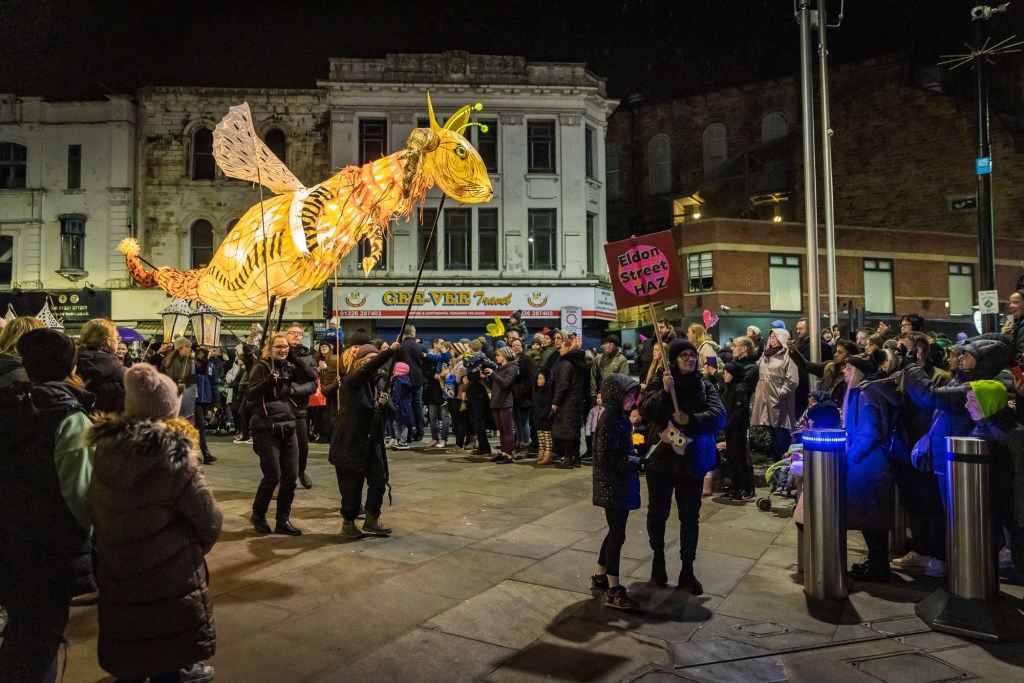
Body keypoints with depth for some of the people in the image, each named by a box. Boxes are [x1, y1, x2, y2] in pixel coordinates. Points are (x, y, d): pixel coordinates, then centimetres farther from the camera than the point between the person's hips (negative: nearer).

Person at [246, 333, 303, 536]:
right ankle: (258, 515, 18)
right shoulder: (261, 367, -4)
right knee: (273, 476, -6)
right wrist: (269, 380, -28)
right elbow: (250, 395, -15)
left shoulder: (290, 368, 13)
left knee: (291, 475, 3)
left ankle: (283, 521, 16)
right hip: (266, 428, -5)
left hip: (288, 427, 6)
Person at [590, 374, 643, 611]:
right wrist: (637, 462, -21)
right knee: (617, 534, -3)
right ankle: (613, 592, 5)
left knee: (615, 531, 19)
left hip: (620, 484, 10)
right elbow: (606, 458, -24)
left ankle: (600, 577, 33)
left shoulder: (620, 418, 8)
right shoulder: (610, 422, -21)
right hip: (613, 486, -10)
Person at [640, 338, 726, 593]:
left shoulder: (705, 386, 0)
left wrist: (691, 419, -27)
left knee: (690, 517, 7)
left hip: (692, 460, 1)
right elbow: (644, 411, -15)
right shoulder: (658, 383, -2)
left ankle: (687, 570, 19)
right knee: (658, 512, 12)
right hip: (661, 457, 0)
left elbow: (719, 417, -13)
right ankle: (658, 560, 33)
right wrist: (664, 392, -28)